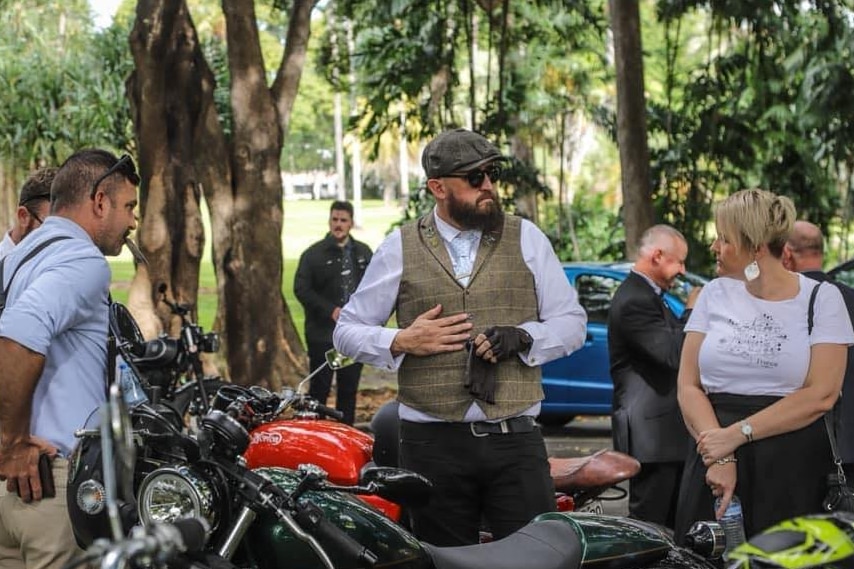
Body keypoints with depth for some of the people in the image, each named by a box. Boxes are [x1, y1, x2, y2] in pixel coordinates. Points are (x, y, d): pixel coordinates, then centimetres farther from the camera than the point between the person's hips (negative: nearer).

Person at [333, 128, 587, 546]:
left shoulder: (526, 238, 9)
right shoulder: (400, 248, 7)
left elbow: (572, 322, 10)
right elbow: (347, 330, 11)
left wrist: (522, 336, -9)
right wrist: (401, 342, -8)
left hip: (515, 438, 0)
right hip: (433, 444, 0)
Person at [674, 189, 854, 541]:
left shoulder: (821, 299, 0)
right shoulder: (714, 294, 9)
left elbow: (821, 395, -9)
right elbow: (688, 386, 2)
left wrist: (738, 434, -15)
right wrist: (720, 456, -13)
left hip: (792, 468, -2)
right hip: (714, 453, 2)